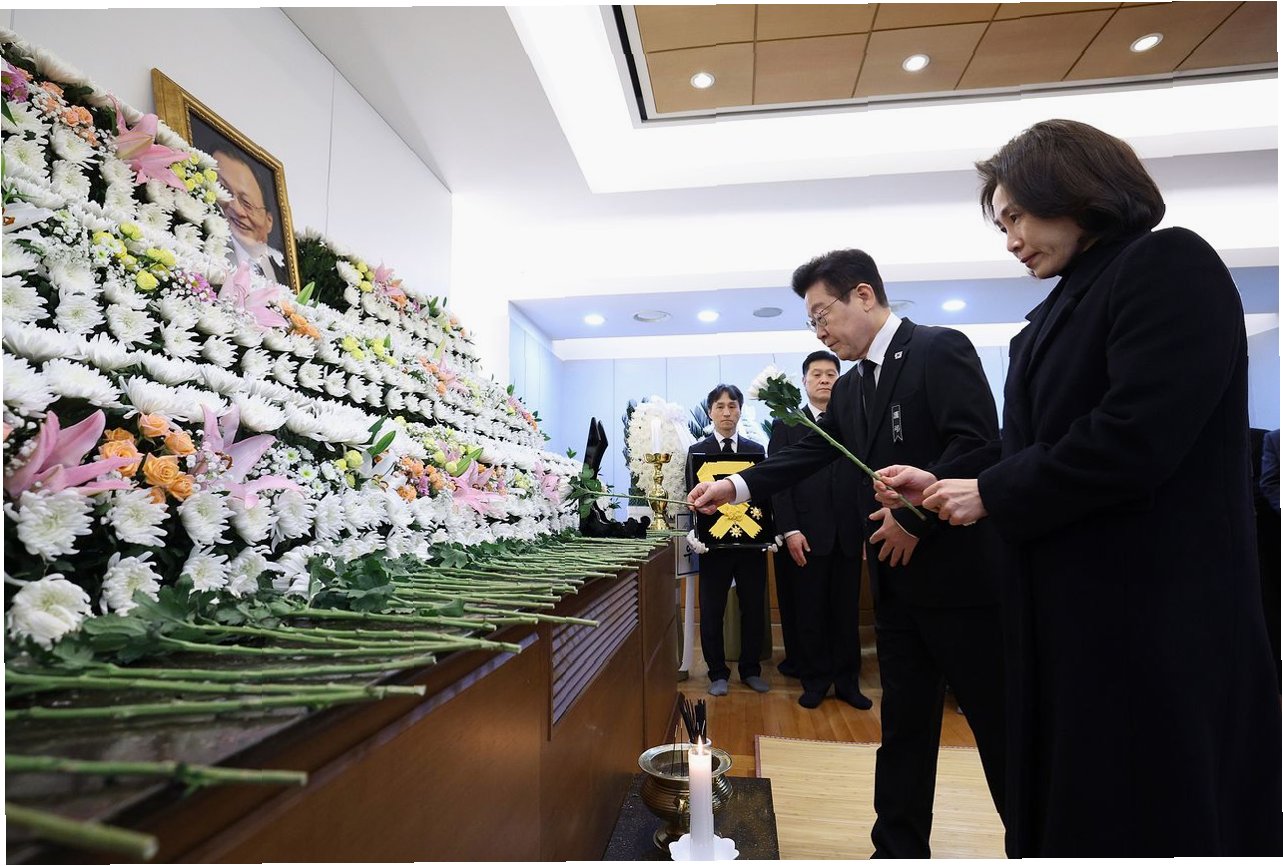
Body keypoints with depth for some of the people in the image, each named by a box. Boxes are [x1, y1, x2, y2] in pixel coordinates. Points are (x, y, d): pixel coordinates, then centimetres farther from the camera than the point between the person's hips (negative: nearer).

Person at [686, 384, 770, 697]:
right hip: (713, 541, -1)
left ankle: (751, 669, 27)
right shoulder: (696, 451, 4)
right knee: (712, 611, 6)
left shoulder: (756, 450, 9)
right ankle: (718, 673, 21)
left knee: (754, 608, 10)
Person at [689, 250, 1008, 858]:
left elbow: (975, 442, -18)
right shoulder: (850, 390, 13)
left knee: (998, 721, 8)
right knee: (904, 723, 15)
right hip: (896, 582, 7)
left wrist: (914, 516, -19)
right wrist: (737, 485, -2)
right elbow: (809, 453, 8)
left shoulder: (940, 349, -9)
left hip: (959, 573, -7)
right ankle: (899, 849, 29)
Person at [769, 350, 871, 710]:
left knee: (847, 611, 10)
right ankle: (815, 680, 20)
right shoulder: (786, 425, 5)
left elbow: (866, 476, 6)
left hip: (848, 534, 2)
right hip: (806, 535, -1)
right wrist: (790, 530, -10)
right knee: (808, 612, 6)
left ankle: (847, 679, 24)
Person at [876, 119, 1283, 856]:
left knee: (1151, 816, 9)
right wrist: (941, 482, 4)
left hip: (1158, 610, -8)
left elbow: (1136, 438, -24)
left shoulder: (1170, 266, -12)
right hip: (1074, 602, 9)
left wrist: (990, 496, -15)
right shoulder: (1064, 306, 14)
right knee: (1069, 802, 20)